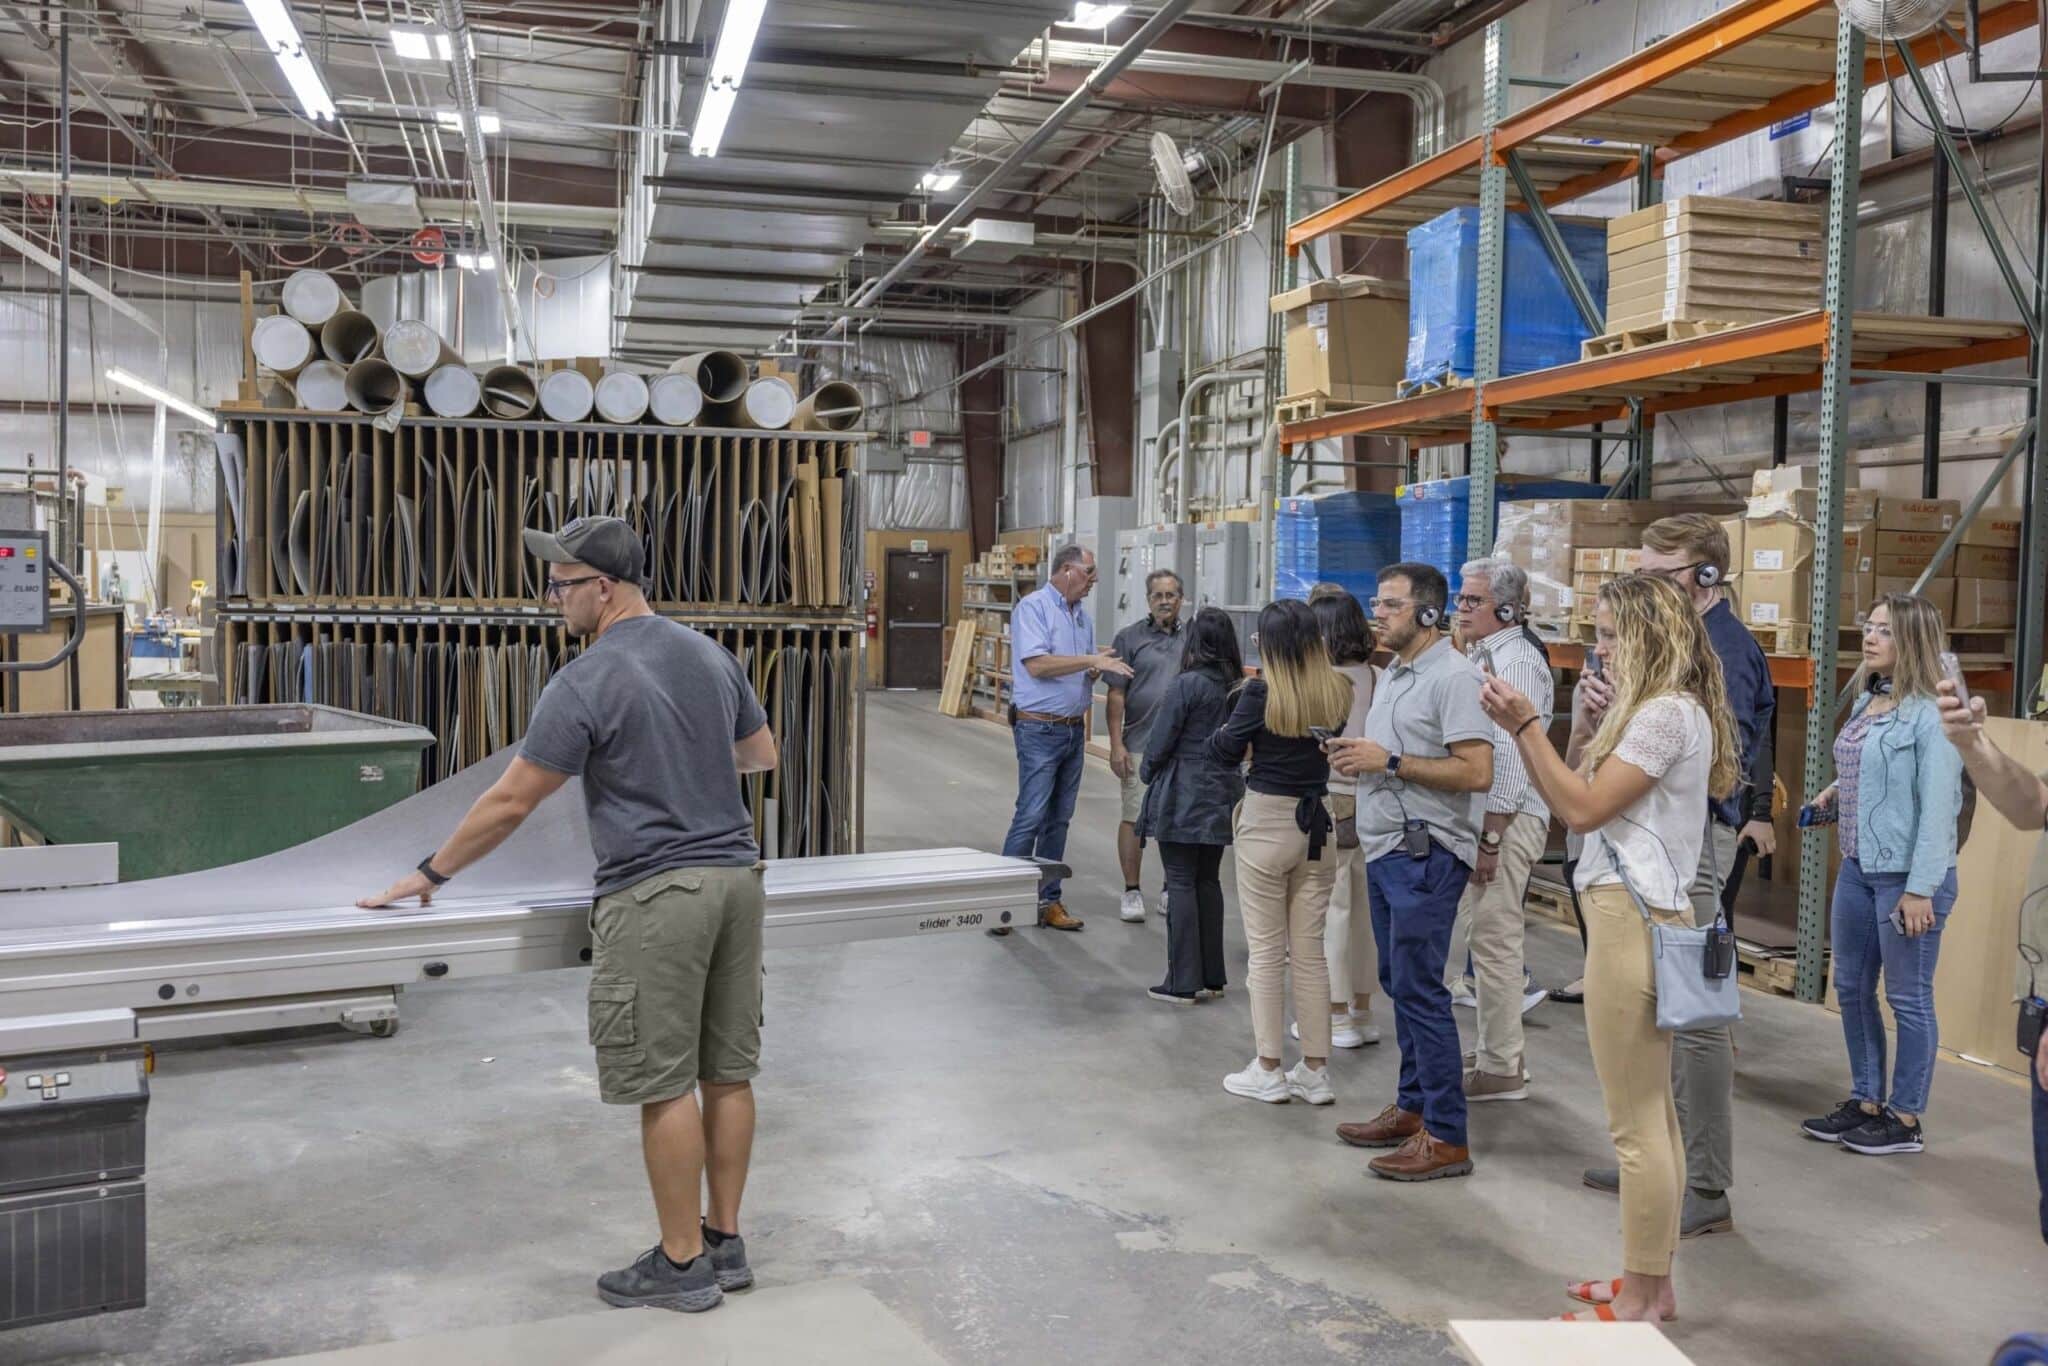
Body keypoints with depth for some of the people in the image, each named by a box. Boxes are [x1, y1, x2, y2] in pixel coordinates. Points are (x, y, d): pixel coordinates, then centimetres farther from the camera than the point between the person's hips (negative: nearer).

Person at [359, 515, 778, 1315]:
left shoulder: (586, 684, -11)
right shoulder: (710, 655, 10)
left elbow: (511, 801, -6)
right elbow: (762, 755, 22)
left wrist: (431, 874, 6)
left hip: (658, 894, -7)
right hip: (736, 876, 8)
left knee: (666, 1084, 2)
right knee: (727, 1071, 12)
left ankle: (683, 1263, 12)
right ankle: (725, 1242, 23)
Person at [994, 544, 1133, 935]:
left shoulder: (1083, 616, 14)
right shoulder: (1032, 607, -9)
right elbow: (1037, 664, -20)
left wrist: (1095, 673, -3)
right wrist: (1090, 660, -20)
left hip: (1074, 729, 8)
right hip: (1039, 729, -8)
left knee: (1059, 819, 10)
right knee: (1031, 817, -10)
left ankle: (1048, 900, 17)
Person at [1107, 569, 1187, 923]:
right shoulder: (1130, 638, -1)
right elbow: (1116, 695, -2)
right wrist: (1116, 744, -9)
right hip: (1140, 745, -3)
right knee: (1134, 818, 1)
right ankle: (1132, 892, 11)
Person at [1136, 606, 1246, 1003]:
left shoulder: (1188, 685, -14)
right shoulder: (1237, 687, 4)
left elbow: (1160, 741, -10)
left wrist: (1148, 774, 7)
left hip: (1183, 797, -6)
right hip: (1222, 796, 6)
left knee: (1181, 884, -1)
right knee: (1209, 882, 13)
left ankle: (1182, 982, 2)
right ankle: (1211, 977, 19)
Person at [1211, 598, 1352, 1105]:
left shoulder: (1261, 692, -13)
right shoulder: (1340, 692, -2)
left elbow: (1225, 751, -3)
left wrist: (1240, 700, 10)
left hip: (1267, 823, -4)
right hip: (1319, 826, 4)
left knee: (1266, 950, 6)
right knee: (1310, 951, 12)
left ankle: (1268, 1071, 13)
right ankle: (1315, 1071, 18)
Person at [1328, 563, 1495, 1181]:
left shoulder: (1454, 678, -13)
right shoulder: (1393, 675, 17)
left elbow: (1477, 772, -22)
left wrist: (1390, 761, -19)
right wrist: (1357, 757, 4)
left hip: (1426, 852, -10)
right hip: (1386, 849, 10)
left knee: (1419, 990, -8)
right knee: (1399, 984, 15)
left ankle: (1446, 1136, 0)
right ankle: (1413, 1107, 26)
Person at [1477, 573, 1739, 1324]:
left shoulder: (1667, 713, -14)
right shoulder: (1660, 710, 19)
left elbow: (1583, 809, -18)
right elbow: (1585, 798, 15)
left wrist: (1525, 724, -16)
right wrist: (1524, 730, 6)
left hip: (1632, 918, -11)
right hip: (1638, 916, 11)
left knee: (1634, 1122, -3)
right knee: (1655, 1110, 16)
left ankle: (1643, 1297, 6)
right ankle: (1650, 1279, 27)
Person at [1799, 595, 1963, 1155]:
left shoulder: (1931, 715, -16)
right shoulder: (1866, 703, 10)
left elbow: (1938, 805, -18)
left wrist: (1921, 889, -20)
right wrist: (1836, 793, 7)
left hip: (1907, 875, -9)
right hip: (1857, 867, 9)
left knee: (1908, 999, 4)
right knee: (1851, 988, 16)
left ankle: (1905, 1119, 17)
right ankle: (1865, 1102, 30)